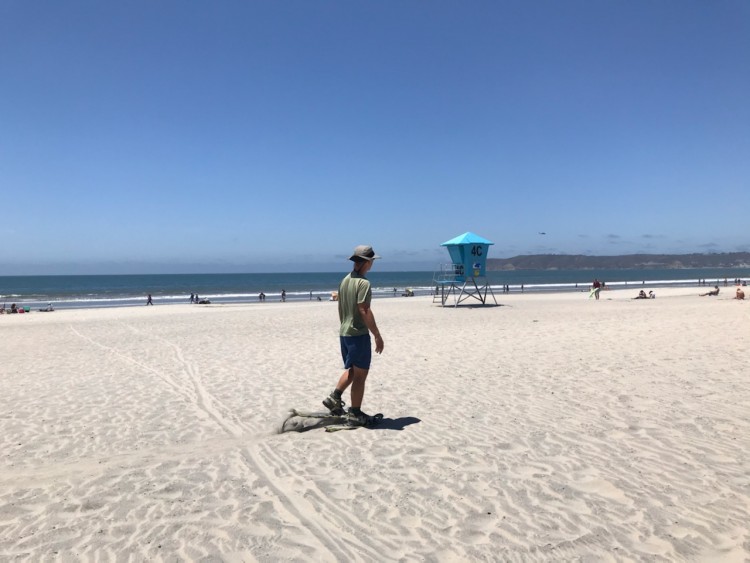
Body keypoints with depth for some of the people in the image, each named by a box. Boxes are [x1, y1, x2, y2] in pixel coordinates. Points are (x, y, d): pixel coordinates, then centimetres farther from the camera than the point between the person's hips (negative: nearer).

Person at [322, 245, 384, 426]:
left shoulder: (345, 280, 9)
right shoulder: (363, 283, -17)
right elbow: (364, 311, -22)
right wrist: (377, 336, -17)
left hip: (344, 333, 8)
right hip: (359, 334, -8)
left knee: (352, 370, 23)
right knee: (360, 375, 3)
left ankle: (334, 397, 15)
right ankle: (355, 414, 10)